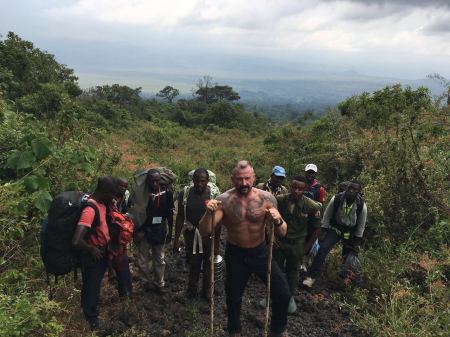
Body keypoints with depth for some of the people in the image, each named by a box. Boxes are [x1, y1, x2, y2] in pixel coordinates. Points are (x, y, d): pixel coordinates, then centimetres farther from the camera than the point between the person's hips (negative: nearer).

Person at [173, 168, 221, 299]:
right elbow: (180, 217, 0)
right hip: (191, 234, 1)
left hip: (208, 235, -1)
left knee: (208, 264, 15)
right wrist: (176, 239, 0)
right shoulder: (184, 194, -8)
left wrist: (217, 243, -8)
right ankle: (192, 289, 38)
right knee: (193, 264, 14)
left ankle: (206, 290, 37)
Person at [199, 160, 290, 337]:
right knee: (233, 297, 15)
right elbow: (205, 231, -20)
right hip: (235, 254, -1)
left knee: (283, 294, 2)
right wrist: (209, 213, -41)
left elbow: (283, 233, -13)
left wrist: (278, 221, -36)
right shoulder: (224, 200, -18)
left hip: (260, 251, 1)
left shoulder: (266, 198, -15)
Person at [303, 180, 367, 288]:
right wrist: (323, 232, -6)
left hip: (350, 233, 1)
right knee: (323, 249, -18)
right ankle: (311, 277, -14)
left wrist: (357, 241, -1)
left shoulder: (362, 205, -18)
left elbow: (361, 225, -5)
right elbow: (327, 215, -7)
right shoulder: (336, 199, -19)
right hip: (335, 229, -1)